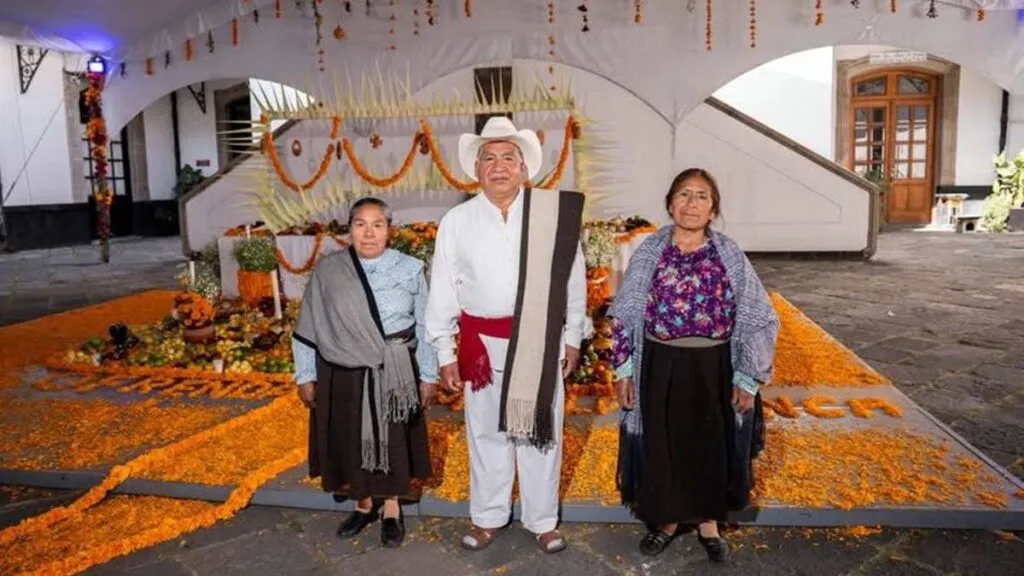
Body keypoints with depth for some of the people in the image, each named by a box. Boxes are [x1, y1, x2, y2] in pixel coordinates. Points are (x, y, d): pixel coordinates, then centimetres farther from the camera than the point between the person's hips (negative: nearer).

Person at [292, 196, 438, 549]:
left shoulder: (410, 269, -6)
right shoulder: (327, 271, -4)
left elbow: (425, 327, -1)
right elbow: (308, 328, 2)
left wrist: (428, 375, 1)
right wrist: (305, 376, 4)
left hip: (394, 374, -1)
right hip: (342, 375, 1)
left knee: (392, 443, 12)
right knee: (349, 443, 14)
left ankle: (392, 512, 33)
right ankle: (364, 505, 38)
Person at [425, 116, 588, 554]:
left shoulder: (555, 213, -5)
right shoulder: (456, 221, -2)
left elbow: (573, 279, 1)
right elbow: (442, 291, 1)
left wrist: (573, 338, 5)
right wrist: (445, 353, 1)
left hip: (541, 341, 0)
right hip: (482, 343, 1)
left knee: (541, 432, 13)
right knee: (486, 432, 14)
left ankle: (543, 520, 31)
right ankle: (488, 517, 34)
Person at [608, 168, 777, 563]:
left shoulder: (730, 255, -4)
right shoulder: (649, 252, -3)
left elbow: (757, 319, -2)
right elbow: (625, 315, 0)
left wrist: (748, 379, -4)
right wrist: (624, 371, -2)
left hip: (712, 368, 0)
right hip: (660, 366, 0)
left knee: (711, 444, 14)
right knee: (662, 442, 12)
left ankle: (708, 521, 37)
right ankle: (667, 519, 34)